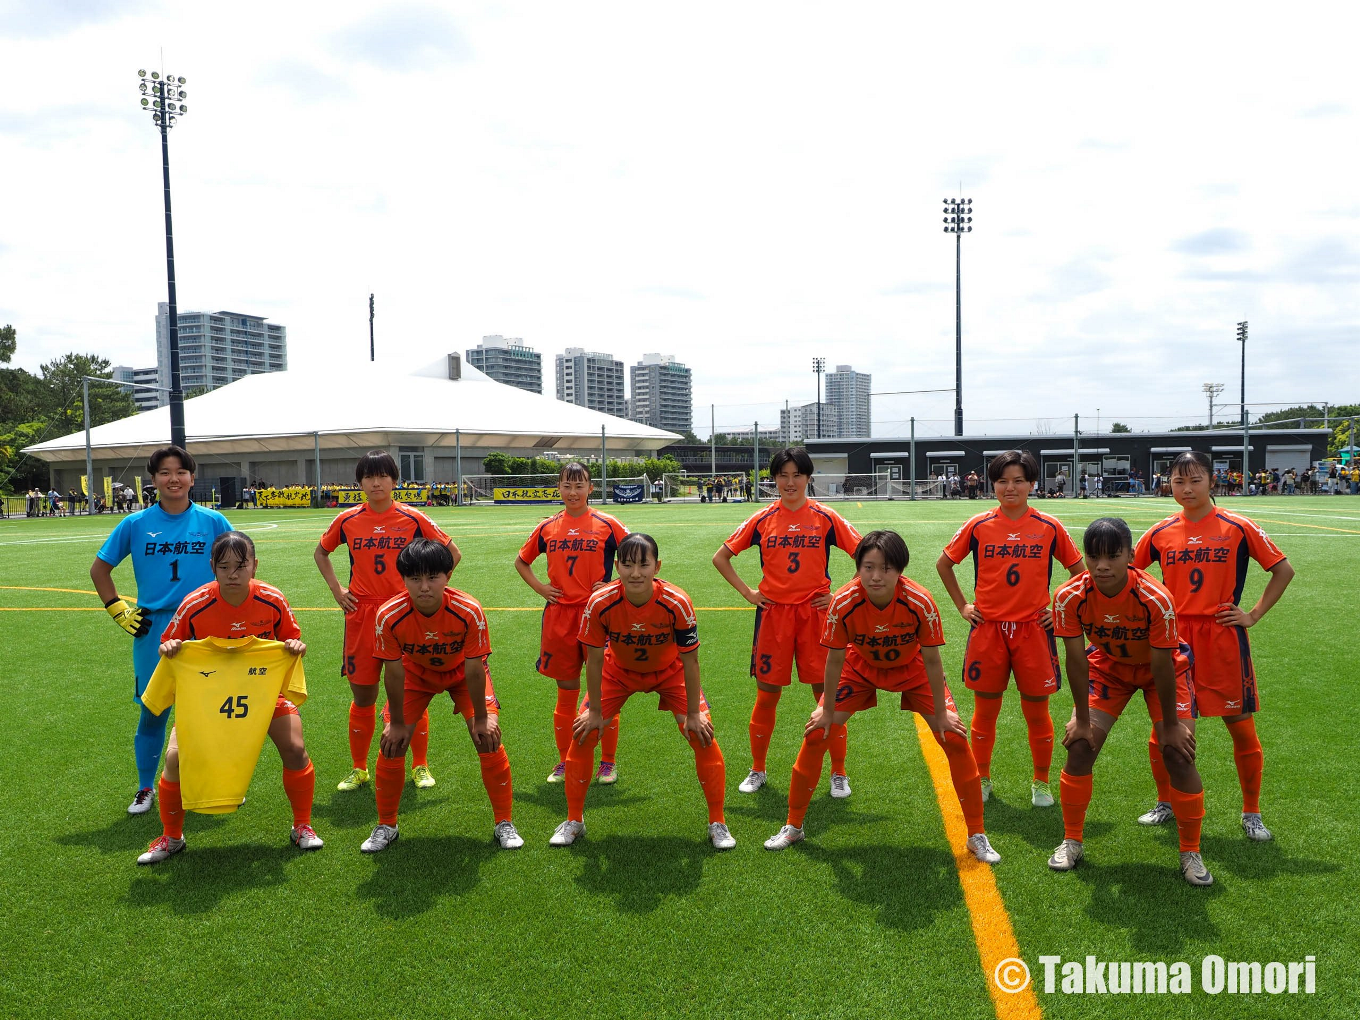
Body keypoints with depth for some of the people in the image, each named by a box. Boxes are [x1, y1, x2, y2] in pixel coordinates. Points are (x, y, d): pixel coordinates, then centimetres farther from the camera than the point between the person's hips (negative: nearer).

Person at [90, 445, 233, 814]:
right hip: (153, 632, 0)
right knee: (152, 711, 7)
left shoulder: (212, 521, -1)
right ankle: (146, 789, 25)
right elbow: (99, 568, 12)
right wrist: (118, 611, 6)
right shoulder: (135, 524, 1)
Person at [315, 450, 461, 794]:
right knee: (362, 697, 7)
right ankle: (358, 769, 22)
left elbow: (452, 553, 5)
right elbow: (321, 552, 20)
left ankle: (420, 766, 18)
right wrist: (336, 589, 9)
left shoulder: (412, 519, -3)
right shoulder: (347, 520, 2)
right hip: (361, 616, 2)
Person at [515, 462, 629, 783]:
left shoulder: (607, 524, -3)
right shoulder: (547, 527, 6)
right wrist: (539, 587, 5)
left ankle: (608, 762, 15)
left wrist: (615, 585, -6)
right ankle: (564, 763, 21)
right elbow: (521, 561, 20)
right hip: (559, 617, 3)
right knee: (566, 692, 10)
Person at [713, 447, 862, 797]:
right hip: (773, 614, 1)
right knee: (767, 695, 7)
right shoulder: (762, 519, 2)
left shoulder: (825, 518, -1)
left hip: (815, 613, -1)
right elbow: (721, 557, 10)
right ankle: (757, 770, 23)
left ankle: (839, 774, 15)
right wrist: (747, 592, 2)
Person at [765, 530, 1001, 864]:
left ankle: (977, 837, 10)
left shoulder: (920, 602, -34)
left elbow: (931, 661, -21)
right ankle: (793, 827, 12)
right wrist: (827, 711, -9)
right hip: (861, 666, 1)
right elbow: (835, 659, -18)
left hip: (912, 668, 0)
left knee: (955, 740, -9)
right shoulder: (844, 602, -33)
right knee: (815, 735, -7)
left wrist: (941, 714, -12)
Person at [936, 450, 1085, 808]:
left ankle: (1041, 783, 24)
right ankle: (982, 779, 25)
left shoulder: (1049, 527, -2)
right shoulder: (978, 526, -1)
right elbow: (943, 564, 11)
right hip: (988, 629, 1)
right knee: (985, 711, 9)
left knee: (1037, 711, 6)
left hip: (1033, 630, 0)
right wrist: (962, 605, 7)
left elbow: (1079, 571, 11)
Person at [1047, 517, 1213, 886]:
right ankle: (1071, 842, 12)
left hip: (1163, 668, -2)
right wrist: (1082, 719, -12)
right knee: (1080, 746, -7)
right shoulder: (1070, 597, -29)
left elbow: (1162, 666, -25)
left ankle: (1191, 853, 10)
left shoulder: (1156, 599, -35)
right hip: (1108, 666, 2)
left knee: (1178, 753, -11)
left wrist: (1171, 724, -14)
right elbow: (1076, 659, -19)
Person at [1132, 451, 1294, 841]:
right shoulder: (1160, 533, 2)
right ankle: (1165, 803, 26)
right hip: (1174, 639, 2)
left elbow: (1284, 570, 3)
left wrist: (1254, 614, -2)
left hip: (1223, 638, -2)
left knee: (1241, 728, 5)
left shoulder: (1238, 527, -4)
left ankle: (1251, 813, 23)